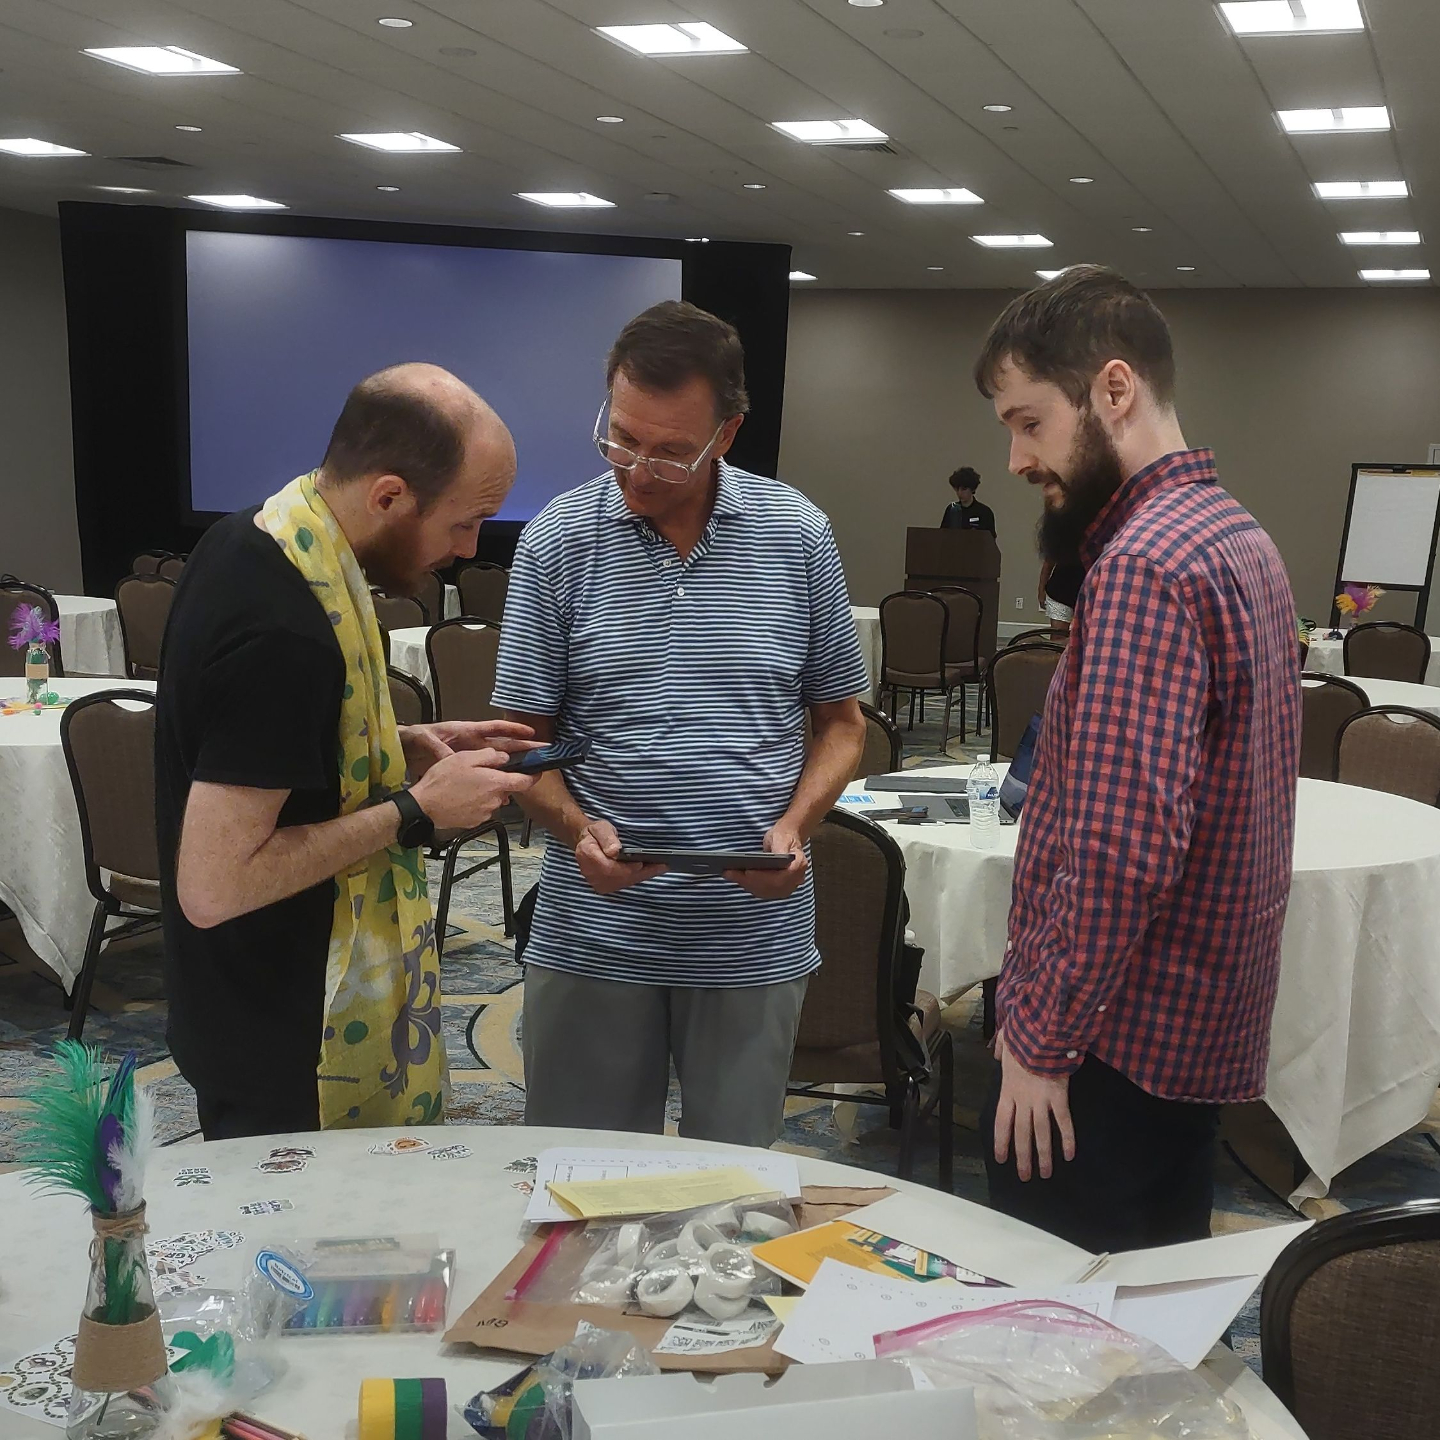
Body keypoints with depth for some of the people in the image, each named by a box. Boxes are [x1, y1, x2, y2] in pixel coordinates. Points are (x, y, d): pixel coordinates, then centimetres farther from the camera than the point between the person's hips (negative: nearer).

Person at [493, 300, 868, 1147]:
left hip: (756, 934, 1)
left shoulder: (799, 536, 0)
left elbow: (841, 720, 7)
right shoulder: (557, 542, -3)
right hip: (592, 938, 0)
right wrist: (577, 830, -17)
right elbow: (525, 734, 1)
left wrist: (795, 828, -9)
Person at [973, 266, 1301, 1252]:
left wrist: (1040, 1040, -17)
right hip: (1207, 1026, 10)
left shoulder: (1144, 567, -21)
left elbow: (1120, 851, -28)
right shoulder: (1241, 538, 11)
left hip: (1113, 1045, -10)